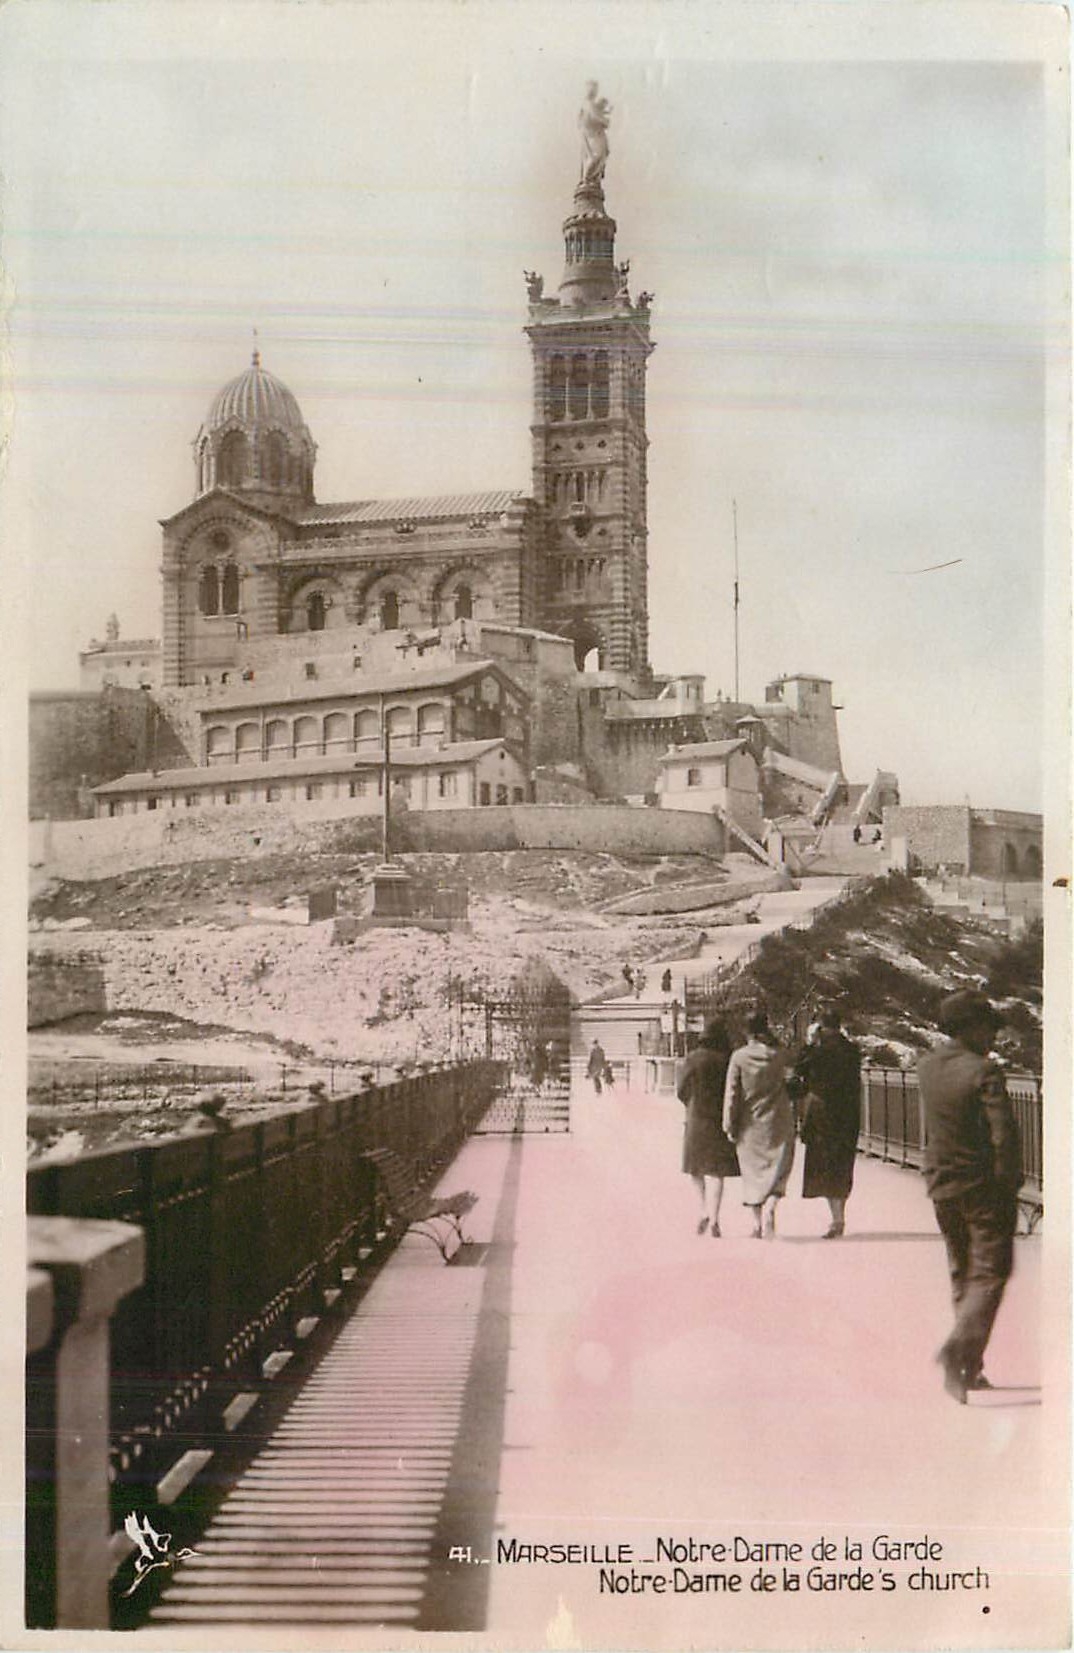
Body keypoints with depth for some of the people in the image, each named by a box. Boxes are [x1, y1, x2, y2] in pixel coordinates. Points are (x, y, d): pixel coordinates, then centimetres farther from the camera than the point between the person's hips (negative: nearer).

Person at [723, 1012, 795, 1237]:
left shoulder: (739, 1057, -8)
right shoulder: (780, 1056, -4)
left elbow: (731, 1093, -7)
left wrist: (729, 1125, 0)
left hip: (749, 1125, 0)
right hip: (777, 1123, 0)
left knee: (752, 1170, 12)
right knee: (778, 1168, 6)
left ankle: (757, 1223, 14)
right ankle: (769, 1207, -20)